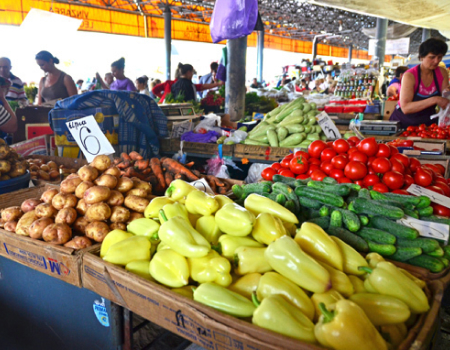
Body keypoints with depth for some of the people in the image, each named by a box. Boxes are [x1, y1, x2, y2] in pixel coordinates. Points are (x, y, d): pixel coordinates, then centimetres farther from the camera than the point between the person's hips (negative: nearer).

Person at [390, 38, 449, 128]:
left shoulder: (442, 73, 2)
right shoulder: (409, 76, -15)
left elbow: (443, 102, 6)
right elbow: (405, 108, -27)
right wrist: (434, 100, -32)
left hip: (428, 122, 4)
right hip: (405, 122, -4)